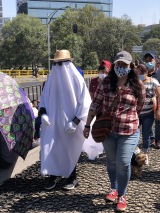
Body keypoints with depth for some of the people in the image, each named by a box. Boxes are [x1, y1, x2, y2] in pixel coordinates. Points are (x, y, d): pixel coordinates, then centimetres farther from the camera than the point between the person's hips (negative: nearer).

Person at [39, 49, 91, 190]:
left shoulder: (77, 79, -11)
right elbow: (44, 97, 11)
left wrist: (75, 121, -16)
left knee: (70, 151, 9)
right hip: (53, 122, 4)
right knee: (51, 148, 3)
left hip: (70, 123, -3)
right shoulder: (52, 78, 2)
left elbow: (85, 102, -10)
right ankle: (54, 175, 21)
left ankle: (72, 178, 26)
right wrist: (43, 113, -6)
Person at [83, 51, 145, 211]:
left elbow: (139, 107, 6)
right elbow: (95, 104, -1)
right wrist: (88, 125, -1)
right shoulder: (106, 83, -5)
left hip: (129, 132, -2)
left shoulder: (138, 86, -6)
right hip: (107, 130, 2)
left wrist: (129, 118, 10)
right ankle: (113, 189, 38)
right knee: (111, 161, 16)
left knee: (123, 163, -6)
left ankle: (121, 195, 16)